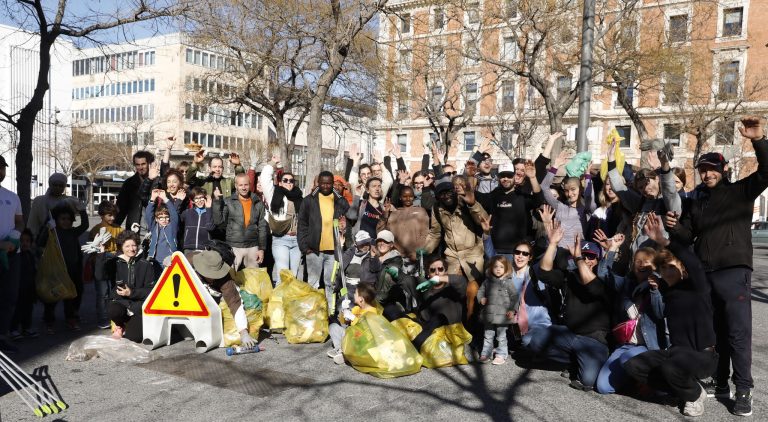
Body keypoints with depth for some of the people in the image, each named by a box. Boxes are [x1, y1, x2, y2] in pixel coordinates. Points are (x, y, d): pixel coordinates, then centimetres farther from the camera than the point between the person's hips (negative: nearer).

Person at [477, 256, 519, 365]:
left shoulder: (508, 282, -5)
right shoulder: (488, 281, 4)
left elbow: (514, 296, -4)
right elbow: (481, 291, 15)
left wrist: (512, 309, -10)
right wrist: (481, 298, -5)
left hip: (502, 315, -3)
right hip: (489, 314, 3)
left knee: (501, 336, 6)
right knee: (488, 336, 13)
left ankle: (501, 355, 16)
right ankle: (485, 354, 21)